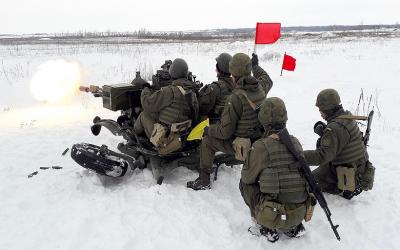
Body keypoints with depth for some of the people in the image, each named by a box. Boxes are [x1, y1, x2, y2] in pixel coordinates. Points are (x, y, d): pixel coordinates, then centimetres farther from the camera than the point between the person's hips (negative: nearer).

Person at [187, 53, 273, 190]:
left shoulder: (235, 99, -29)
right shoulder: (260, 87, -8)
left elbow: (225, 132, -23)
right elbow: (268, 80, 20)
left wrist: (209, 130, -3)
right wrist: (256, 66, 34)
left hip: (241, 145, -7)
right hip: (260, 139, 7)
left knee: (207, 141, 8)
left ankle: (204, 181, 16)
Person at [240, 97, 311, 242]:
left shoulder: (261, 146, -15)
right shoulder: (295, 142, 1)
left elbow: (247, 177, -3)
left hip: (274, 216, -5)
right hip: (300, 214, 6)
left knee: (244, 183, 13)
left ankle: (268, 228, 11)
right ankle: (294, 227, 19)